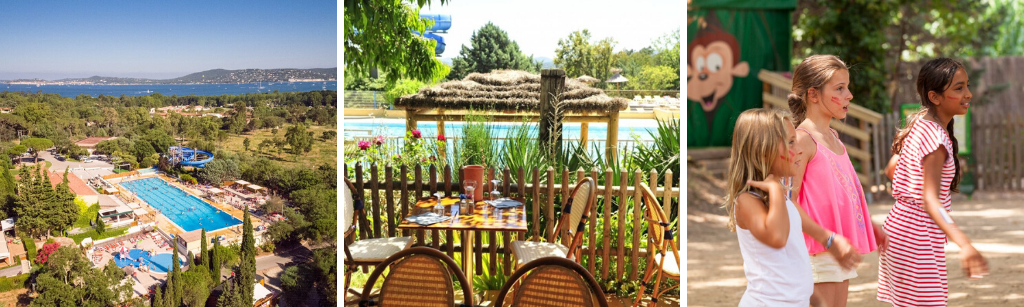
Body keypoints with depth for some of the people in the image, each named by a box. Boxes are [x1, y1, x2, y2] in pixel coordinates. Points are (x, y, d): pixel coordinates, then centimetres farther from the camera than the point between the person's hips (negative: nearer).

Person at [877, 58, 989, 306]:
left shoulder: (919, 123, 6)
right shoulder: (936, 137, -20)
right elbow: (930, 200, -28)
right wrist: (964, 244, -39)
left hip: (898, 228, 10)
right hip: (918, 239, -10)